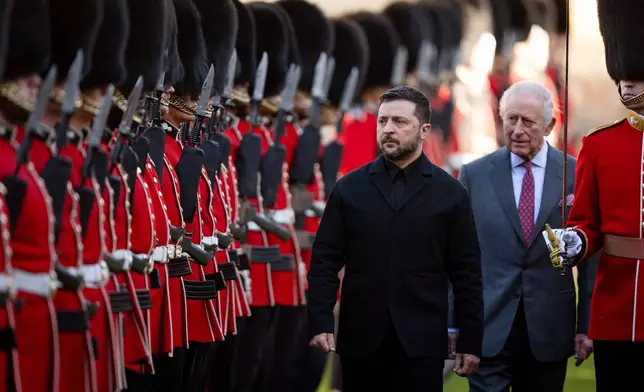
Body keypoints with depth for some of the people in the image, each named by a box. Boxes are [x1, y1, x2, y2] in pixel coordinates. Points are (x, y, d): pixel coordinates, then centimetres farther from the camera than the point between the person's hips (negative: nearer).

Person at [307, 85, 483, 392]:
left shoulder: (450, 193, 4)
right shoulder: (349, 188, 7)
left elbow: (466, 274, 4)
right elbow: (324, 262, 5)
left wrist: (470, 342, 1)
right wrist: (320, 324, -6)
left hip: (422, 342, -1)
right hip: (360, 339, 1)